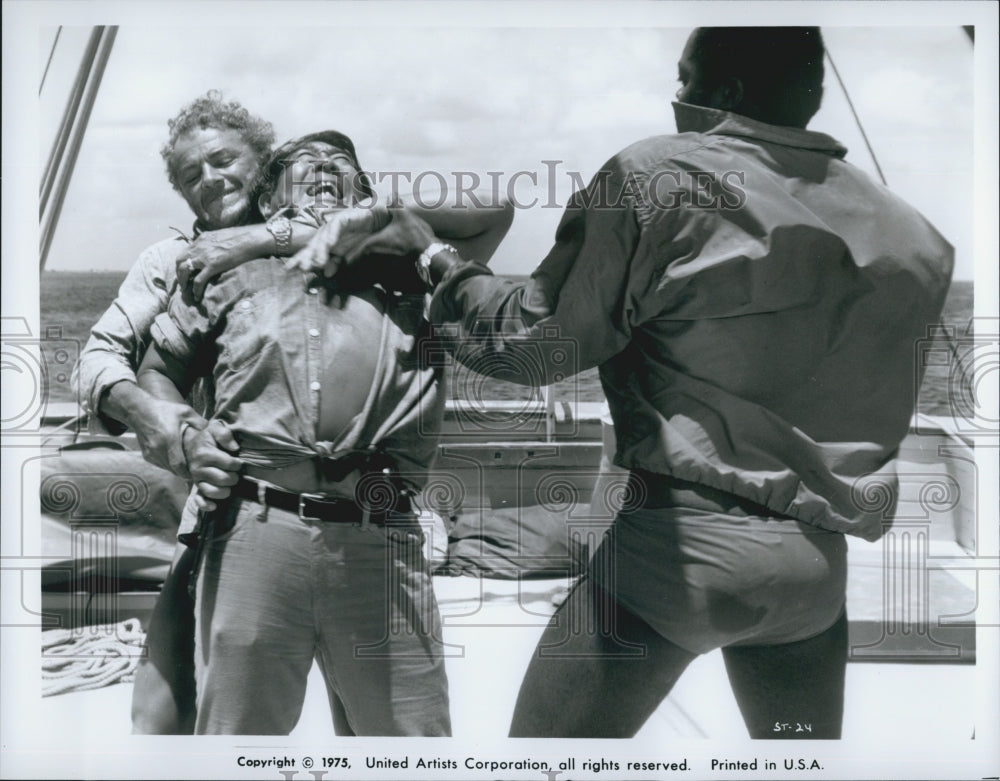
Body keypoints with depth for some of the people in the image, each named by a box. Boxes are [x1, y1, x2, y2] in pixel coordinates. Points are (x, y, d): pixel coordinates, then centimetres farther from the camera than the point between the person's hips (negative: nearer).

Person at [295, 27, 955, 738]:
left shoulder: (655, 177, -9)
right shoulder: (913, 238, 7)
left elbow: (532, 341, -6)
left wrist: (435, 259, 8)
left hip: (675, 540, -5)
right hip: (820, 564, 6)